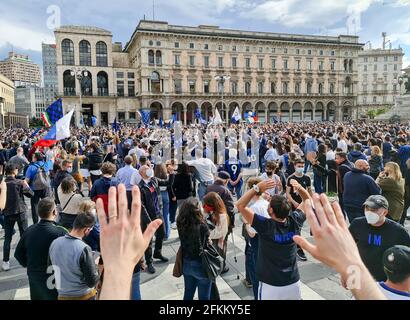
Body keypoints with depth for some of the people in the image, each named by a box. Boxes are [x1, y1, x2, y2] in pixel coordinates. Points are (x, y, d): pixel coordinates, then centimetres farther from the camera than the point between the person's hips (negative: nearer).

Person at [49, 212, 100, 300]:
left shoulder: (54, 243, -9)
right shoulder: (84, 249, -27)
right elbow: (92, 281, -20)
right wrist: (96, 267, -3)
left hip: (62, 295, 5)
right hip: (83, 296, -5)